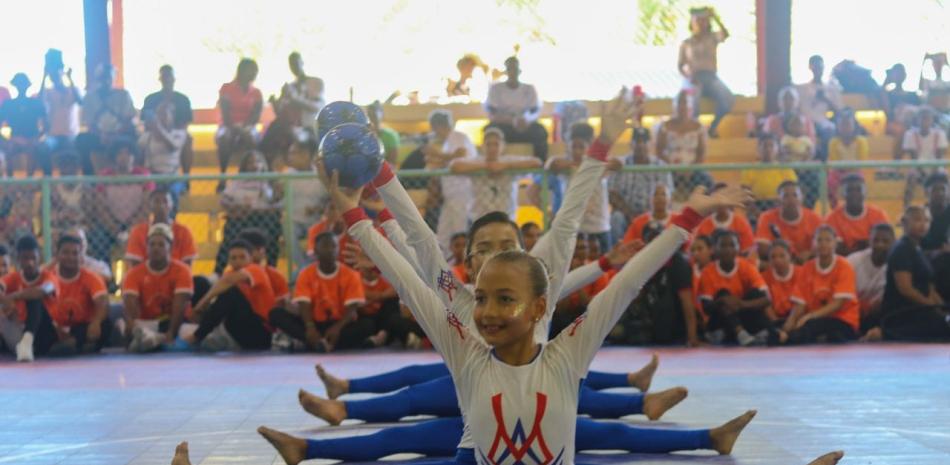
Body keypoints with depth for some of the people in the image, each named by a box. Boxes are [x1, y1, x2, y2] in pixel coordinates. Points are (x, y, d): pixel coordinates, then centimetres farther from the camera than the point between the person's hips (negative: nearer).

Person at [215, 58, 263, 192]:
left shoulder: (256, 93, 10)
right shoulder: (226, 88, 3)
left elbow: (256, 116, -3)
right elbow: (225, 113, -8)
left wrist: (245, 128, -24)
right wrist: (234, 127, -28)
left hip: (247, 127, 1)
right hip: (228, 126, -1)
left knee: (251, 137, -36)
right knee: (224, 138, -38)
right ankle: (223, 177, -33)